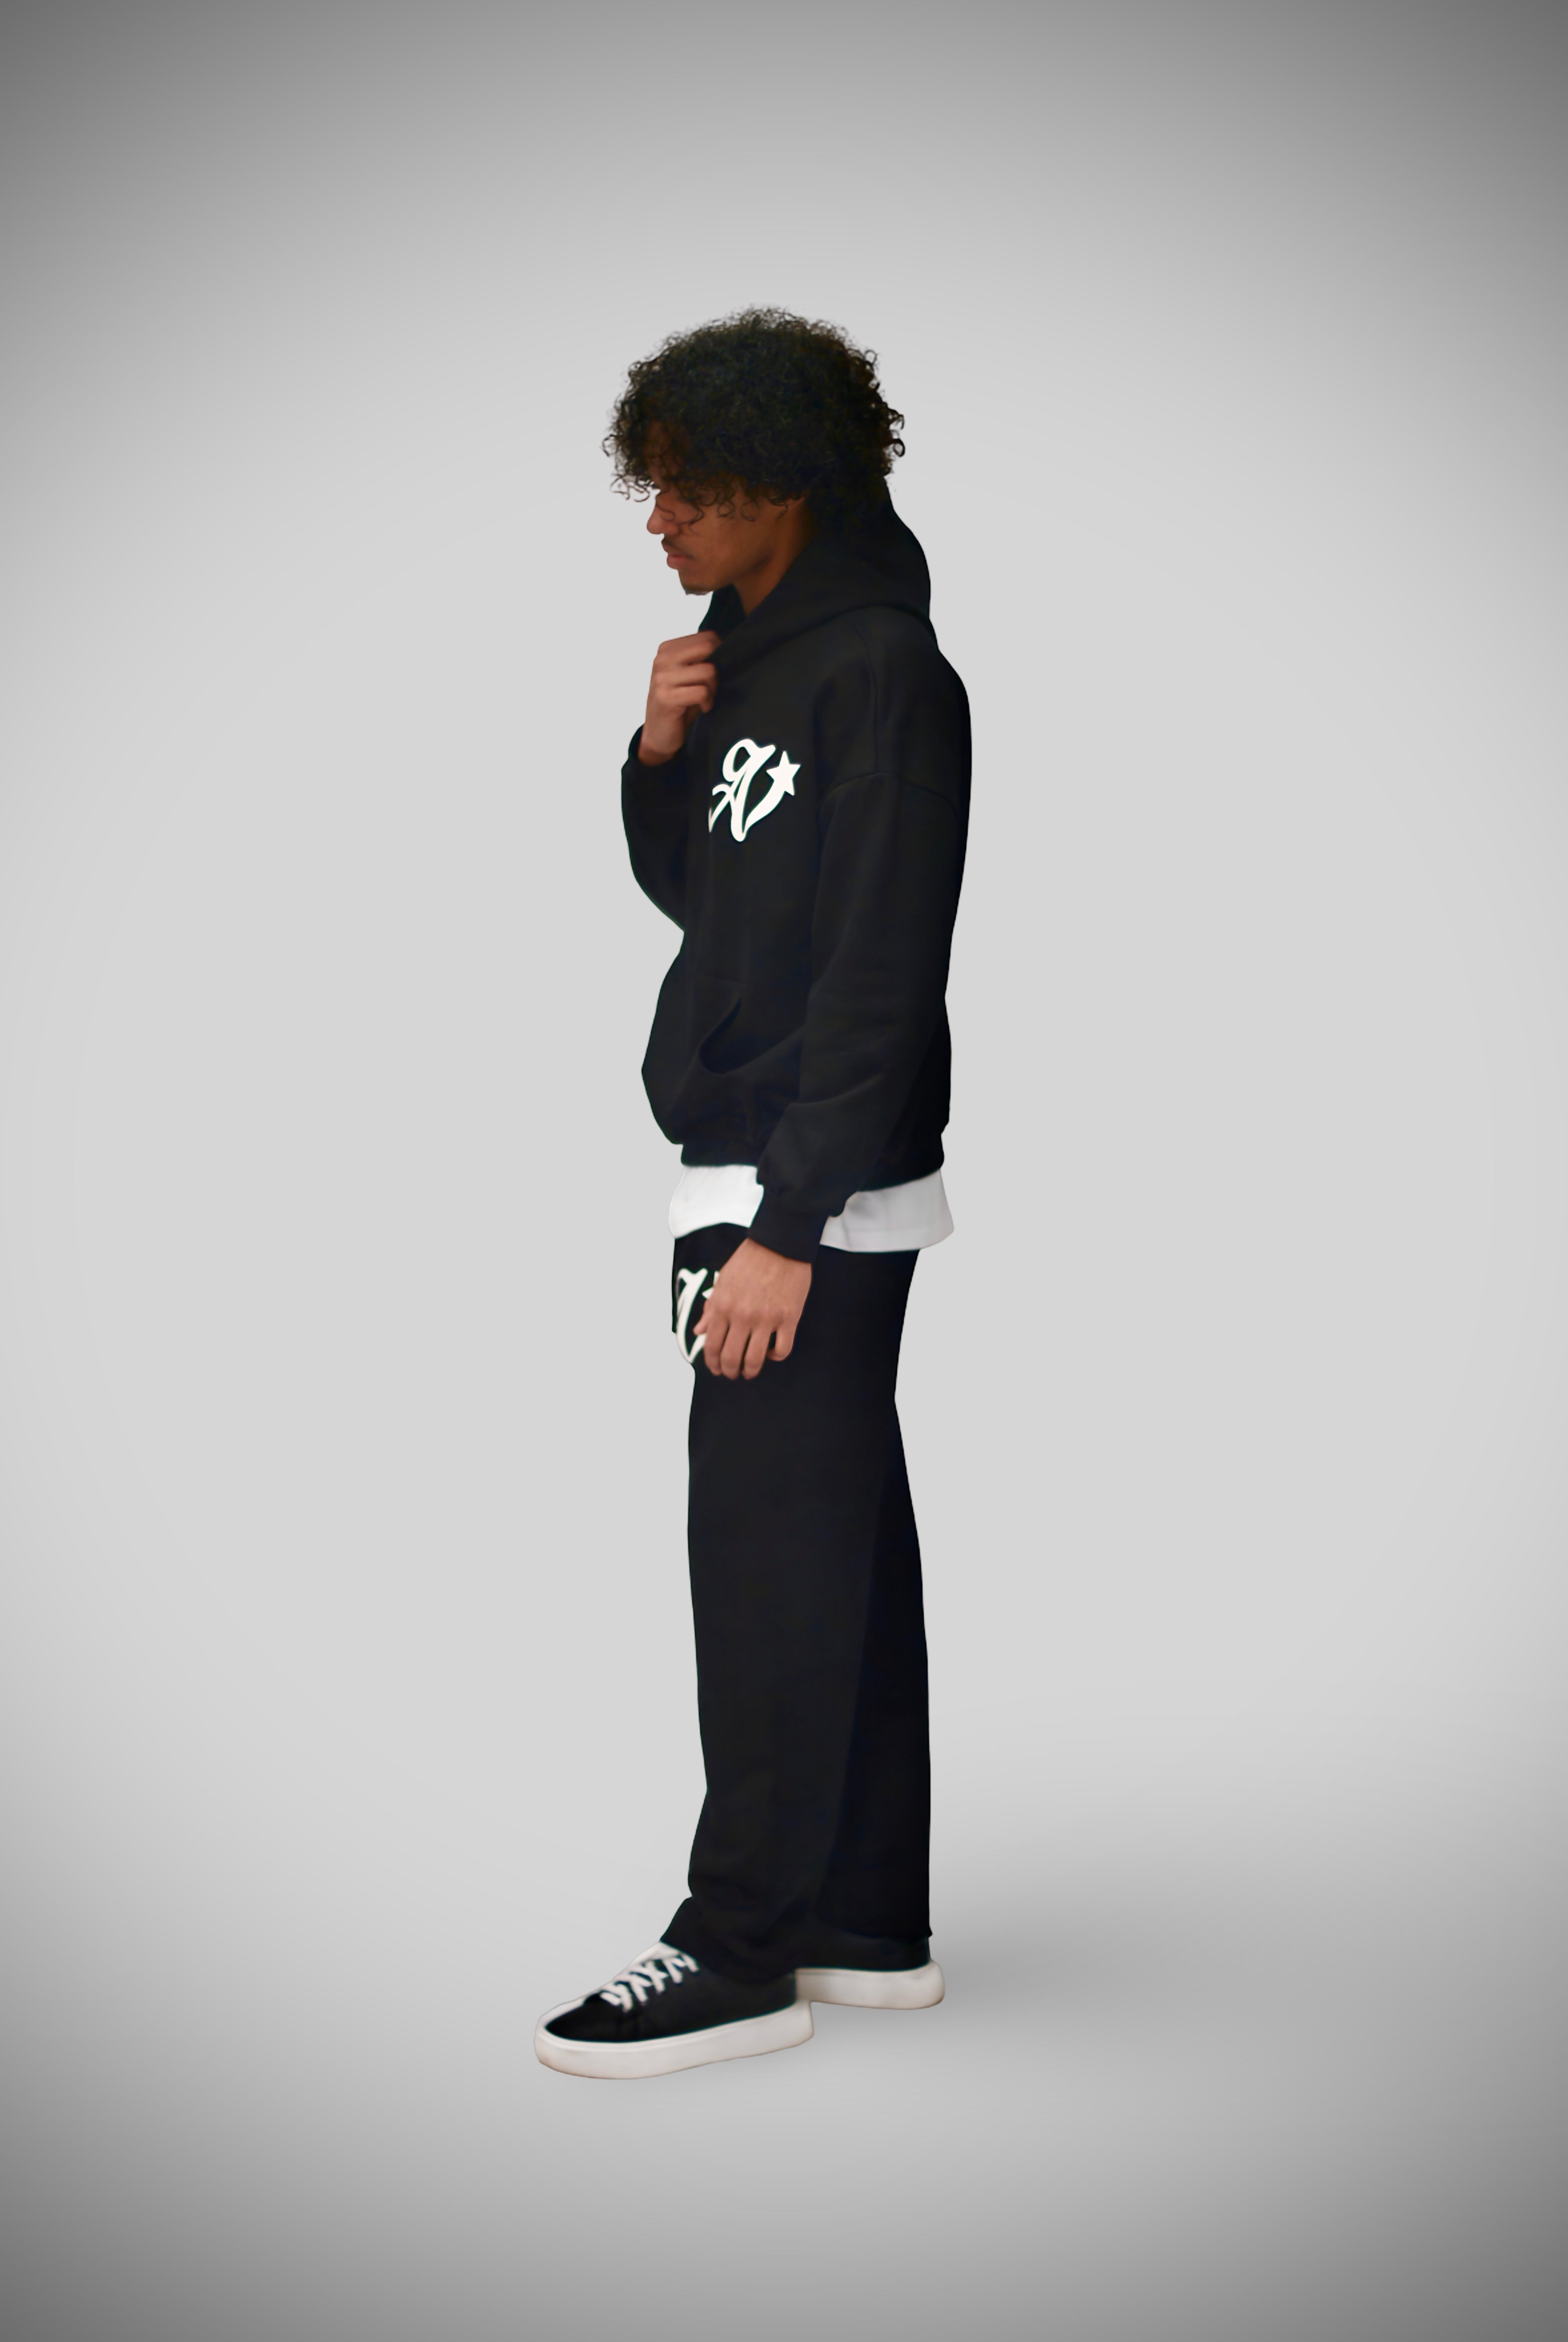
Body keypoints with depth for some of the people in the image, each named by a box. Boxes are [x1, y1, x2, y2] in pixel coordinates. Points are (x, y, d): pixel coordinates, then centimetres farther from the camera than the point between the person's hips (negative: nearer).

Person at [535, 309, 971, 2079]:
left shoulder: (883, 674, -15)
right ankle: (867, 1928, 20)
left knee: (774, 1558, -5)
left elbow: (882, 978, -20)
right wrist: (660, 756, 3)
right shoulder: (749, 654, 14)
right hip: (758, 1173, 10)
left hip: (816, 1196, -10)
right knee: (840, 1547, 12)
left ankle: (744, 1949, 3)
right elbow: (696, 897, 22)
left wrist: (786, 1229, -23)